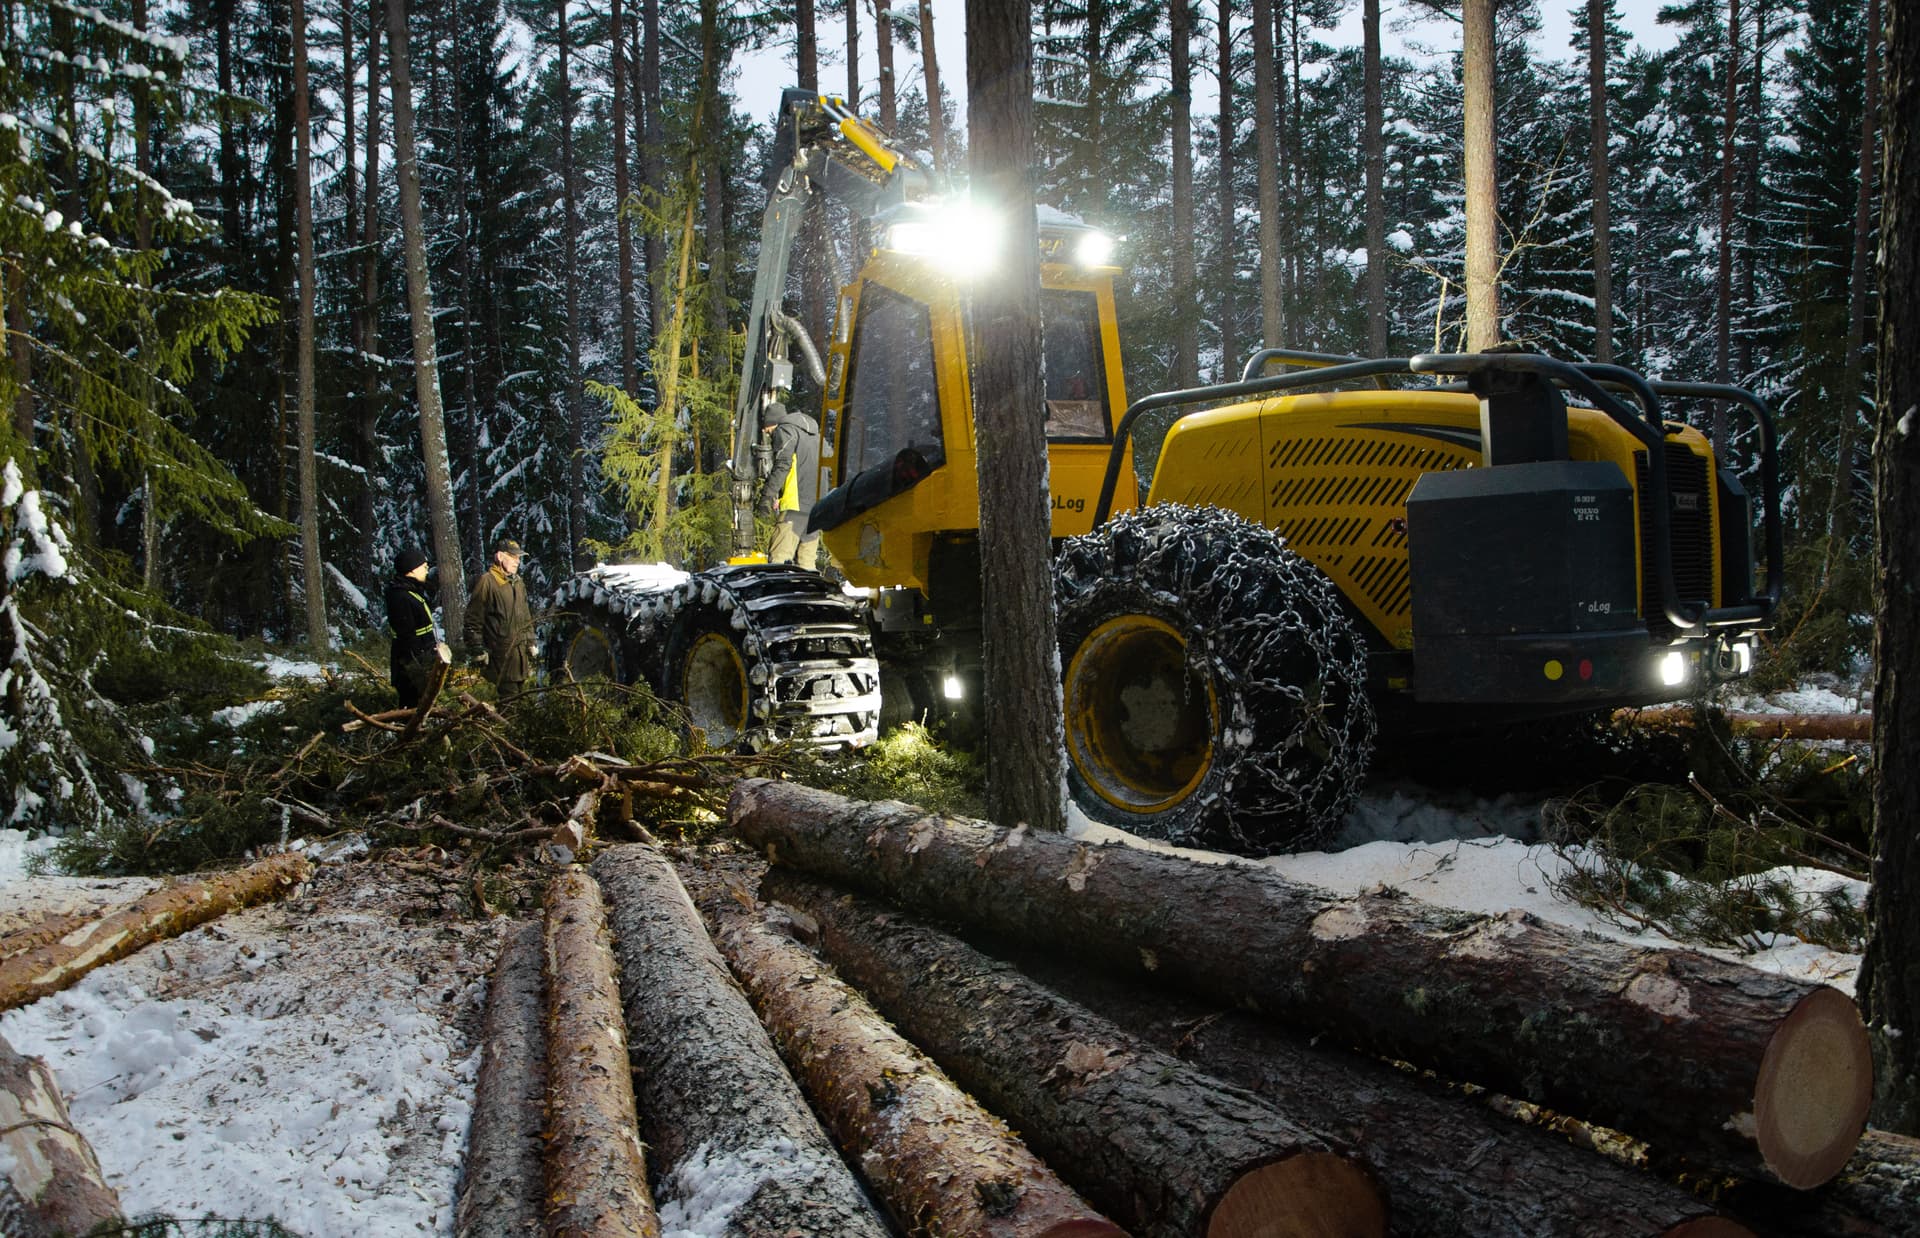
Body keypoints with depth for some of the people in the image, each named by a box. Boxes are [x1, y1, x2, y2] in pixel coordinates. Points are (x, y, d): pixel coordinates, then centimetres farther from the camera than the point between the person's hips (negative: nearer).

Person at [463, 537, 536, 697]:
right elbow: (473, 622, -11)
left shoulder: (518, 582, 16)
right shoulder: (486, 582, -10)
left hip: (521, 653, 8)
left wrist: (531, 644, 21)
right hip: (501, 657, -8)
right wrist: (478, 652, -13)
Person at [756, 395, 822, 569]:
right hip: (817, 505, 8)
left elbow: (782, 465, -13)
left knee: (778, 559, -15)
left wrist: (767, 494, -14)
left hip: (796, 503, -8)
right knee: (806, 563, 10)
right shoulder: (813, 432, 27)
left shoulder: (785, 430, 0)